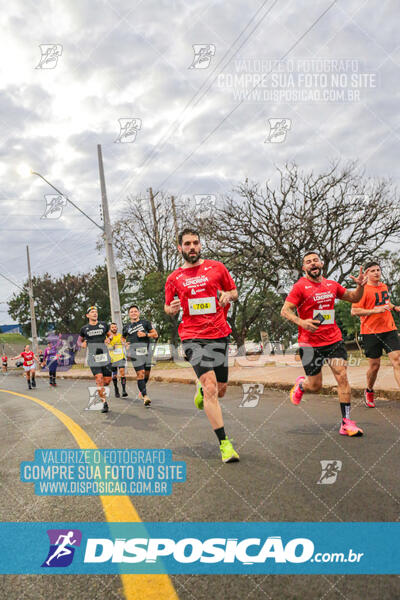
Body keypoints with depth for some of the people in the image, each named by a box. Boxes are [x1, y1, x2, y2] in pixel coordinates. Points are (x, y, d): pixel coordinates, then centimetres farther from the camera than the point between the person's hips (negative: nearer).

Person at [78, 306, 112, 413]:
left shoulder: (103, 324, 9)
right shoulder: (84, 328, 8)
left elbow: (110, 335, 22)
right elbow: (79, 340, 22)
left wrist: (108, 339, -1)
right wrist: (82, 344, 0)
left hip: (105, 356, 2)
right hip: (93, 357, -2)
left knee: (107, 380, 0)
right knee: (99, 379, -12)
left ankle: (101, 389, 34)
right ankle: (104, 403, -5)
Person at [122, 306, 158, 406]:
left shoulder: (145, 322, 14)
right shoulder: (126, 326, 17)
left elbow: (155, 334, 11)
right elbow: (123, 338, 33)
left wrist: (145, 334, -5)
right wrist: (125, 343, 12)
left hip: (145, 349, 2)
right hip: (134, 350, -2)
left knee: (147, 373, 5)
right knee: (140, 373, -15)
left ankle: (141, 392, 29)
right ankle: (145, 396, -18)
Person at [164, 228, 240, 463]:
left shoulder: (217, 267, 8)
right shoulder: (174, 278, 8)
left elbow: (234, 292, 16)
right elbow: (168, 307, 17)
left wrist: (228, 295, -7)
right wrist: (171, 309, -7)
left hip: (219, 334, 2)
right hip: (193, 337, -2)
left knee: (220, 390, 9)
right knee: (211, 387, -15)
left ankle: (201, 389, 45)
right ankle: (224, 443, -7)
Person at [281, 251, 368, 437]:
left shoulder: (332, 285, 10)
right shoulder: (300, 287, -7)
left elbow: (354, 298, 23)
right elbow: (285, 311, -9)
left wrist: (360, 286, 2)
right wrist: (301, 322, -25)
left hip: (334, 340, 4)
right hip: (310, 343, -4)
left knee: (342, 377, -7)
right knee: (315, 386, 4)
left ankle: (346, 423, 1)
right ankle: (300, 385, 40)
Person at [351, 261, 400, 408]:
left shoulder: (384, 286, 13)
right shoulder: (364, 289, -8)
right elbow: (354, 311, -14)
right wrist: (375, 310, -21)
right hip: (371, 331, -5)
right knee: (374, 365, 4)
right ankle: (369, 392, 31)